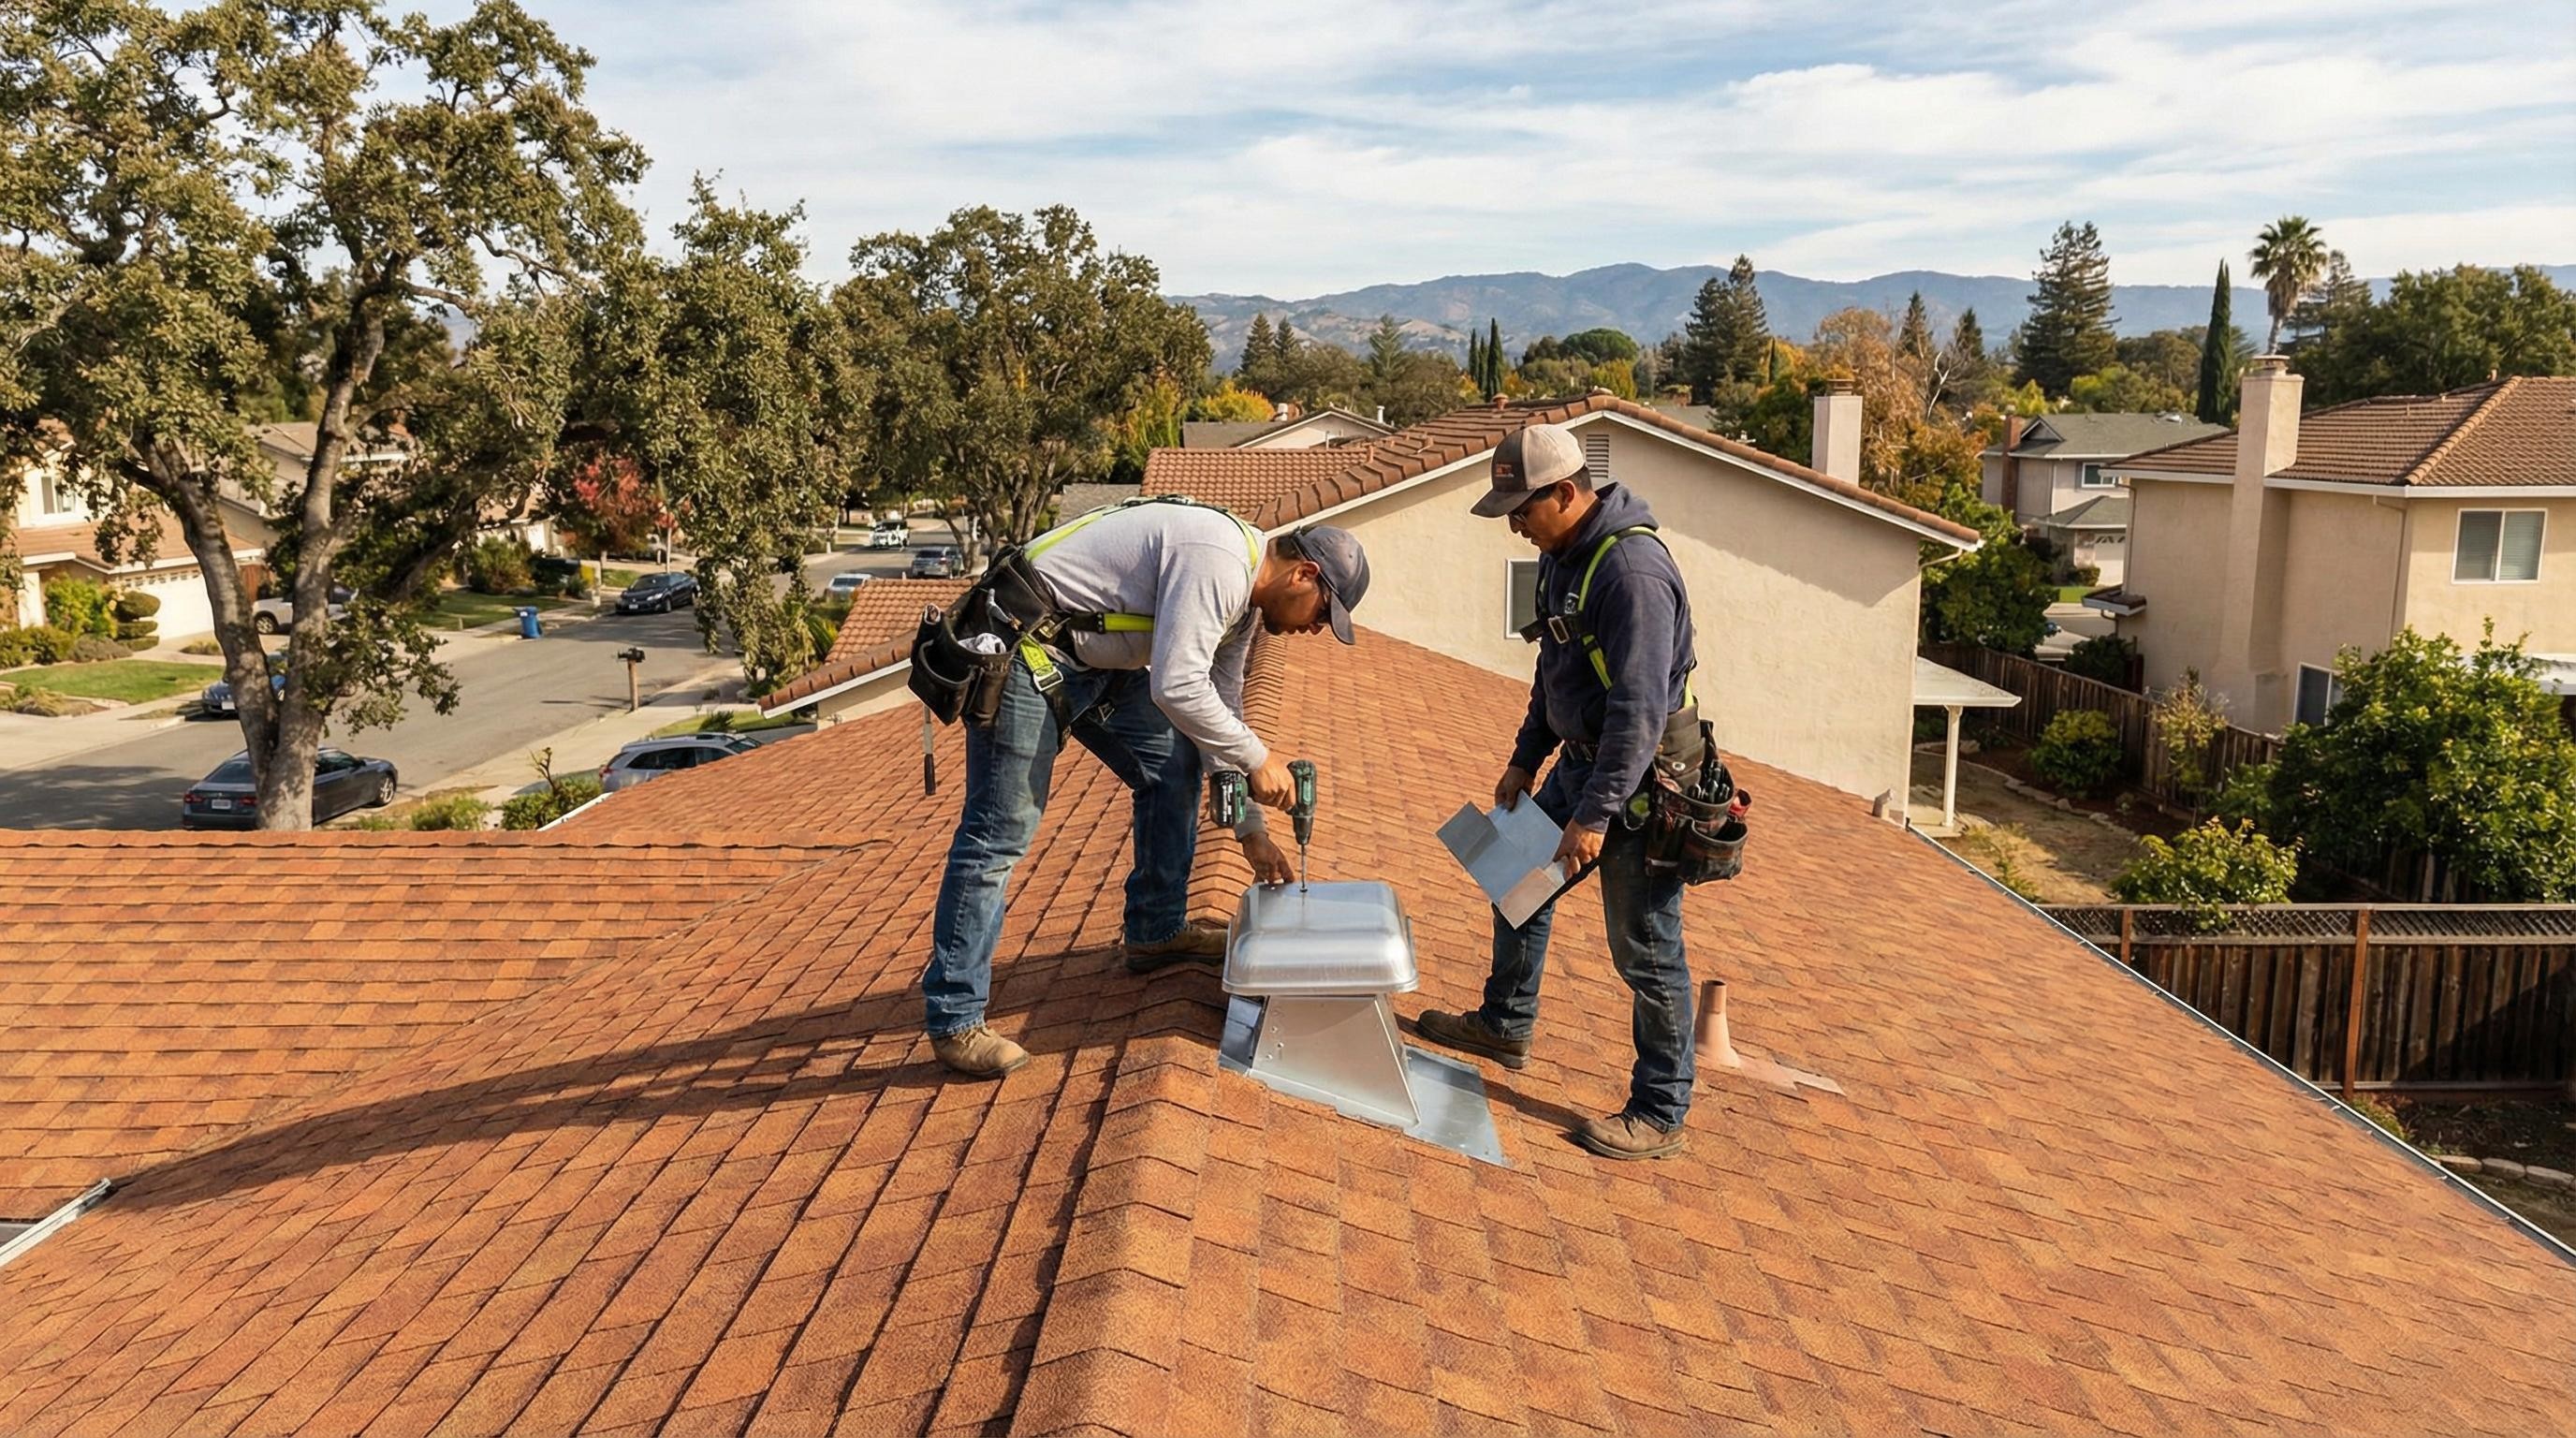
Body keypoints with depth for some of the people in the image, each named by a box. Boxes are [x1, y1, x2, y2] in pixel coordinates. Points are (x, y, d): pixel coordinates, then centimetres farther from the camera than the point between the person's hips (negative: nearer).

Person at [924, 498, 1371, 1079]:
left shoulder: (1243, 598, 11)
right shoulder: (1217, 561, -21)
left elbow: (1221, 711, 17)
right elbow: (1177, 688, -30)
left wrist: (1252, 832, 16)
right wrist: (1258, 759, -18)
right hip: (1025, 650, -10)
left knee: (1174, 763, 13)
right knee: (1000, 831, -9)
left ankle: (1156, 933, 25)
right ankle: (954, 1020, -2)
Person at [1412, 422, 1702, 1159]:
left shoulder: (1632, 567, -25)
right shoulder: (1563, 556, 6)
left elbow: (1640, 707, -28)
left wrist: (1596, 815, -28)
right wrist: (1525, 759, 17)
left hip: (1639, 781, -10)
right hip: (1581, 762, 10)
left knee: (1647, 950, -1)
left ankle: (1659, 1115, 11)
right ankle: (1505, 1025, 40)